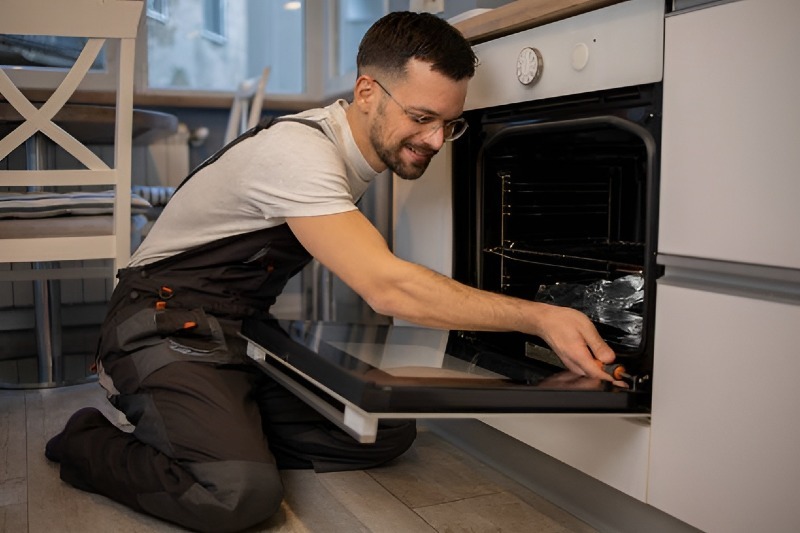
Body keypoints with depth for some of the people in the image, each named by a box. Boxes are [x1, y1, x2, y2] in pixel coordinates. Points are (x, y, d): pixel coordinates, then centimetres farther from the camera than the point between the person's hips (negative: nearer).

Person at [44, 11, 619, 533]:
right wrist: (538, 317, -33)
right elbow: (388, 287, -34)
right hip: (170, 328, -8)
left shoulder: (357, 149, 4)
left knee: (389, 432, -5)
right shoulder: (298, 150, -25)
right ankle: (91, 443, -1)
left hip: (247, 336, 8)